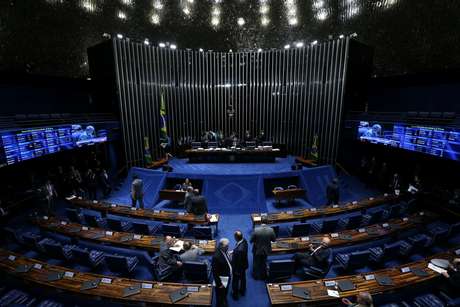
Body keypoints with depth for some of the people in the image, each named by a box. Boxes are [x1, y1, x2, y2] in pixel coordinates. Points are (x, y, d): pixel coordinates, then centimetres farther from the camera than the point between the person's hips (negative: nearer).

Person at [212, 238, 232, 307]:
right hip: (221, 281, -8)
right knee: (220, 298, 17)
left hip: (227, 279, 8)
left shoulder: (225, 251, -9)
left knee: (224, 296, 30)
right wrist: (219, 284, -20)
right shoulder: (216, 256, -33)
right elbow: (214, 272, -25)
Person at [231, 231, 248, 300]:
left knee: (235, 280, 21)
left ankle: (235, 294, 46)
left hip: (239, 267, -7)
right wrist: (233, 251, -2)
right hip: (243, 265, 7)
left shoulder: (240, 249, -45)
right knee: (242, 278, 30)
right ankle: (242, 291, 55)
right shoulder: (244, 240, -20)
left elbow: (238, 262, -30)